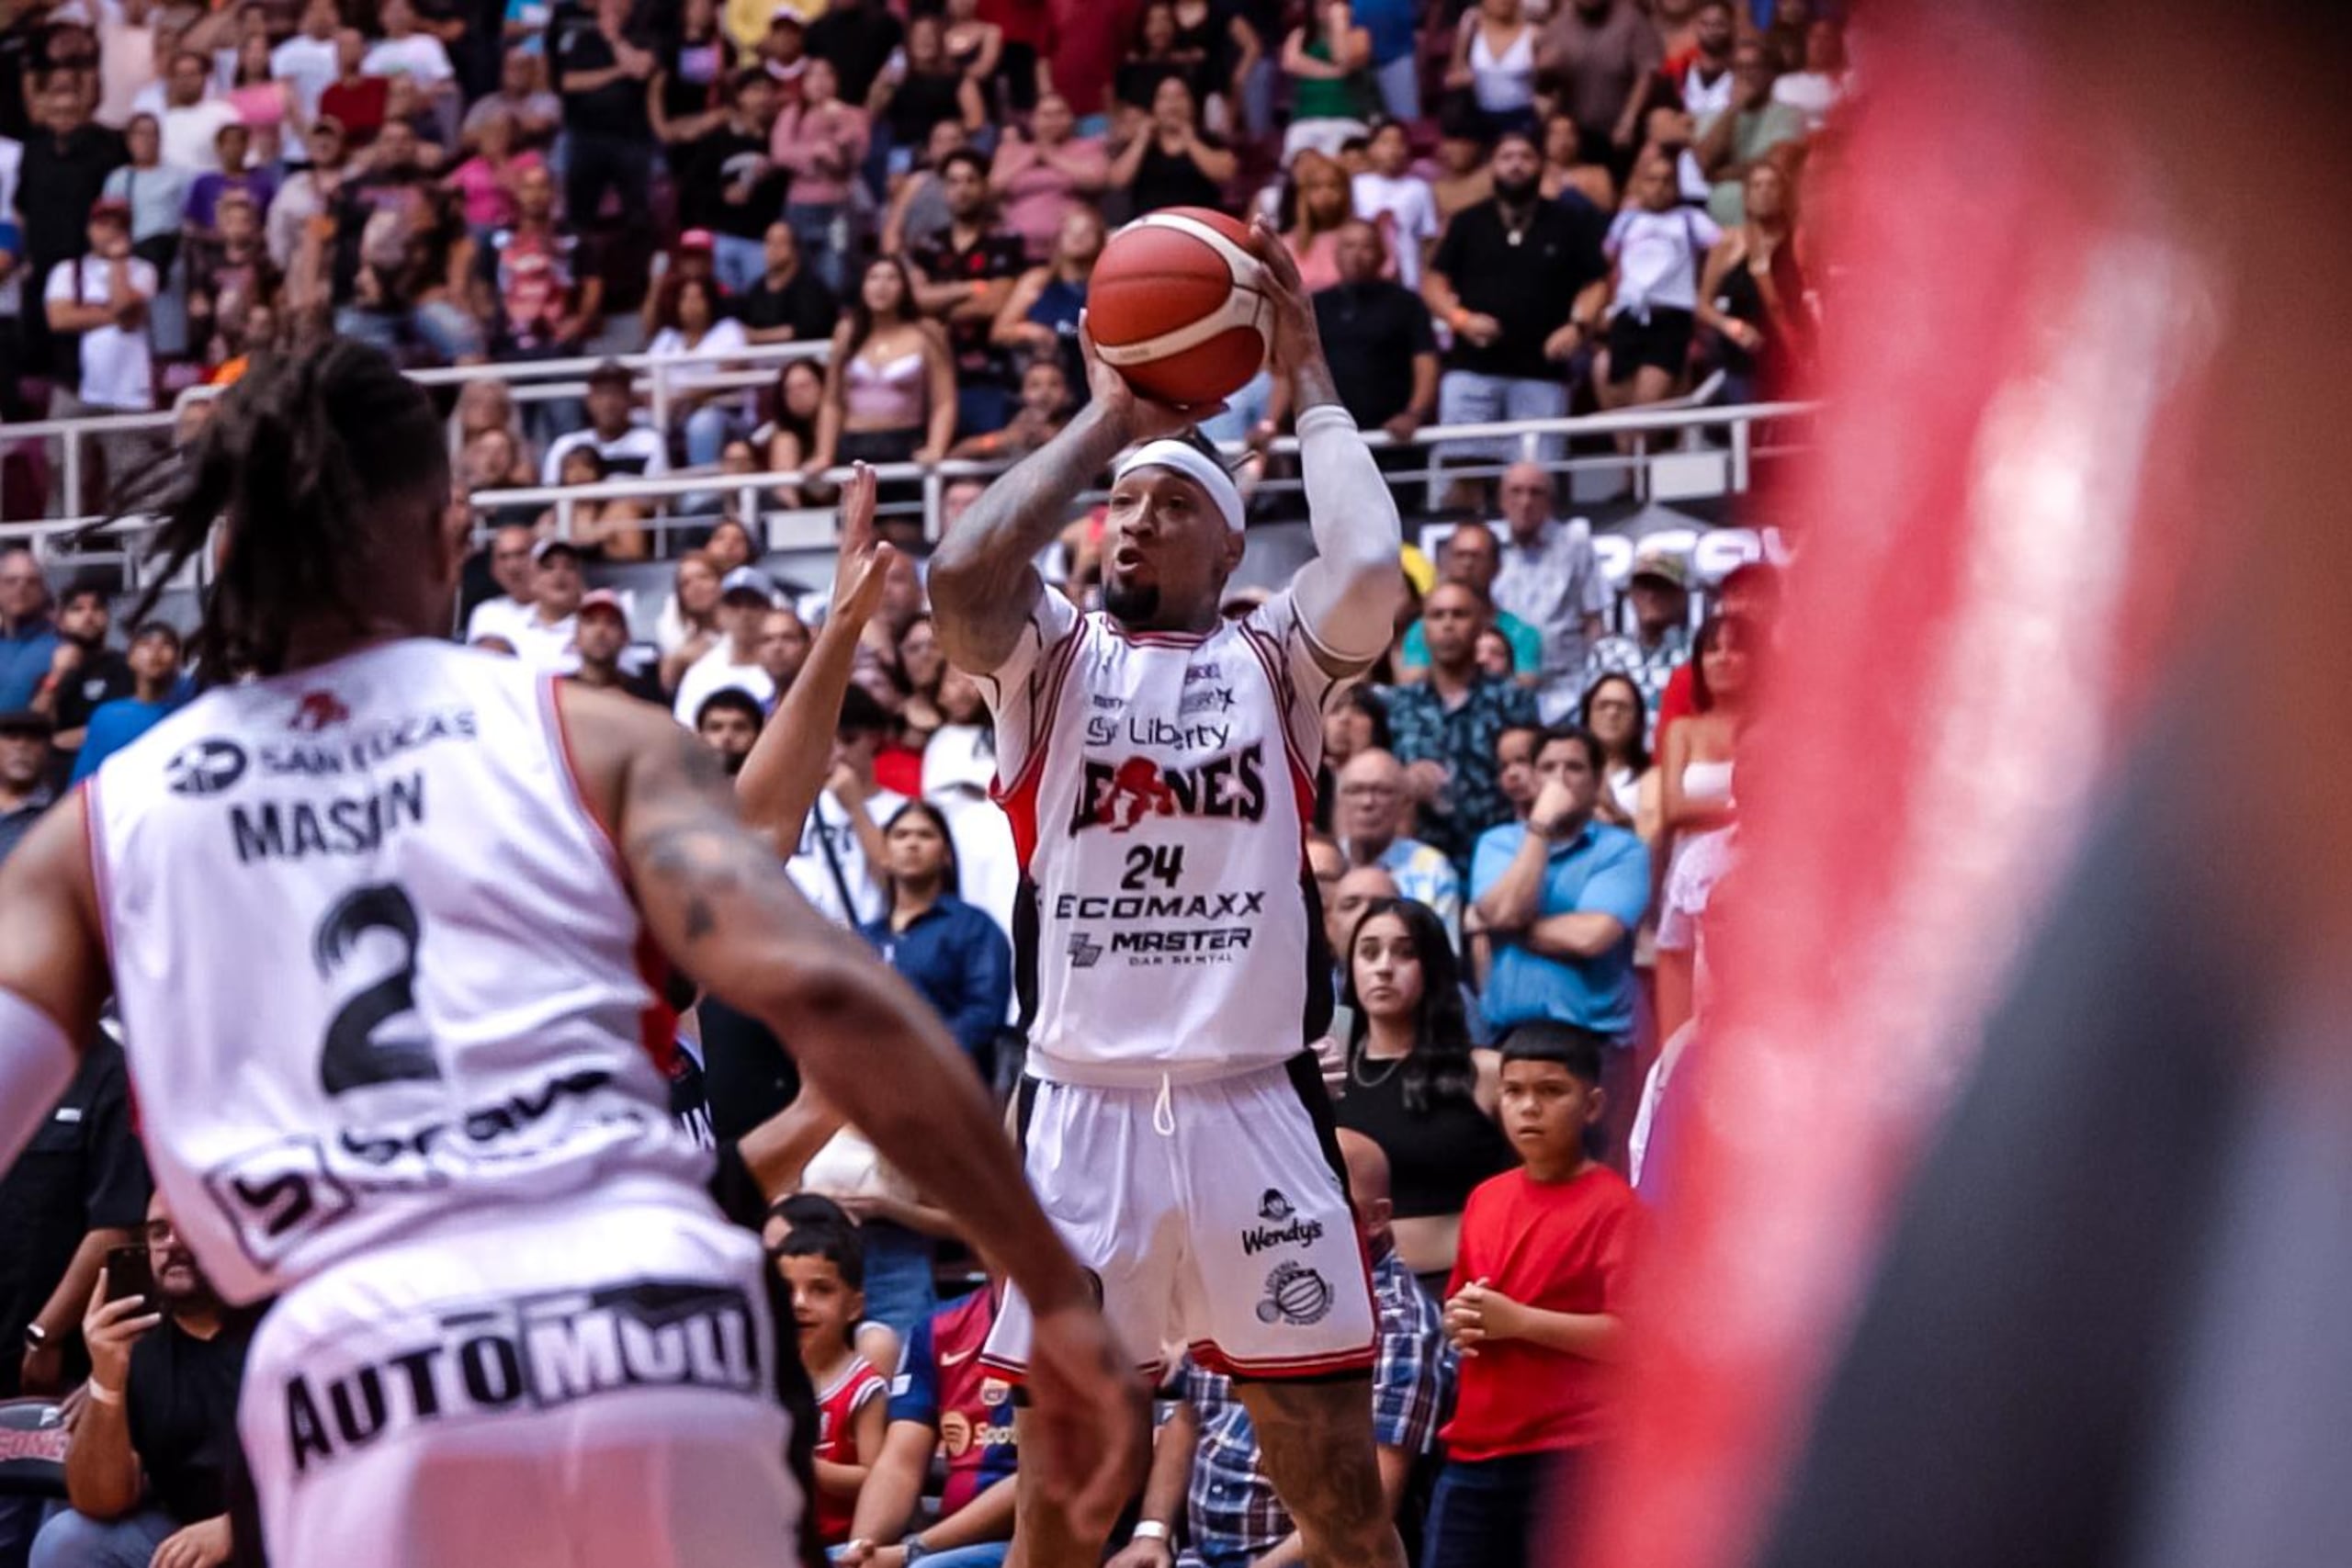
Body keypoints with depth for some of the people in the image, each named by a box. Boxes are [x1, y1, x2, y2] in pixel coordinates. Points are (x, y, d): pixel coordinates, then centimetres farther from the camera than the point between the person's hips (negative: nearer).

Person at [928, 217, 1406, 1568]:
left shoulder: (1274, 663, 9)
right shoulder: (1053, 663, 10)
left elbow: (1368, 569, -12)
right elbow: (962, 574, -12)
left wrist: (1309, 381, -1)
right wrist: (1107, 419, -2)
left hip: (1251, 1107, 0)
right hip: (1085, 1111, 1)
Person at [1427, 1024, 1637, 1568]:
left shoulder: (1612, 1205, -8)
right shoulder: (1486, 1198, 12)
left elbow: (1632, 1333, -16)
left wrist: (1518, 1320, -18)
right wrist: (1458, 1322, 1)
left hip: (1572, 1459, -7)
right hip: (1477, 1448, 7)